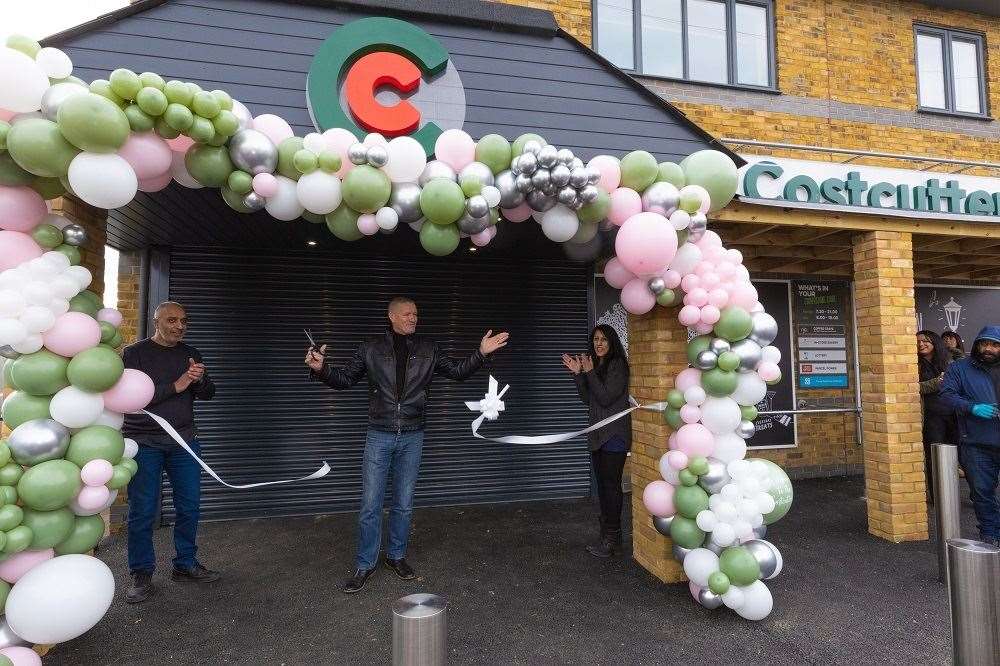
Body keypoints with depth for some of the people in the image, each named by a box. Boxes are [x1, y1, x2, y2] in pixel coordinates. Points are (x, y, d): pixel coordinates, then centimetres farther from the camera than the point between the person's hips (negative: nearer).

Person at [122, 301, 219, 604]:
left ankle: (185, 565, 22)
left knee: (189, 505, 7)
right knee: (142, 510, 1)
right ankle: (142, 576, 15)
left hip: (184, 442, 4)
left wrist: (200, 380, -13)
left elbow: (208, 394, 9)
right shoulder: (134, 353, -2)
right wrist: (175, 387, -20)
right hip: (144, 442, -4)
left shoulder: (190, 354, 11)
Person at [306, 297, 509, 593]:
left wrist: (481, 353, -7)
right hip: (379, 436, -1)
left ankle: (396, 556, 33)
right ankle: (364, 565, 21)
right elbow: (345, 378, 1)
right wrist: (321, 369, -18)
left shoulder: (428, 350, 2)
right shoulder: (371, 348, -2)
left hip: (412, 437, 2)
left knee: (404, 504, 13)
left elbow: (458, 371, 6)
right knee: (370, 505, 4)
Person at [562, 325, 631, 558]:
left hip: (614, 434, -8)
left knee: (611, 485, -5)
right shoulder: (595, 366, 14)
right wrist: (578, 374, 2)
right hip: (598, 433, 8)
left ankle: (611, 537, 3)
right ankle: (611, 534, 23)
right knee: (602, 484, 12)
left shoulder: (618, 365, -10)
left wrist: (590, 373, -16)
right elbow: (587, 399, 12)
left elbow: (606, 398, -16)